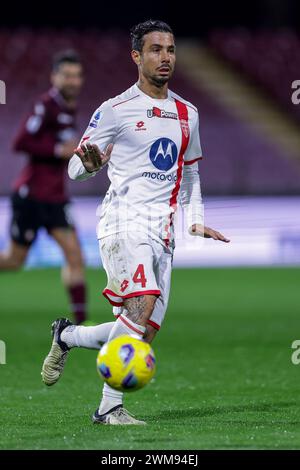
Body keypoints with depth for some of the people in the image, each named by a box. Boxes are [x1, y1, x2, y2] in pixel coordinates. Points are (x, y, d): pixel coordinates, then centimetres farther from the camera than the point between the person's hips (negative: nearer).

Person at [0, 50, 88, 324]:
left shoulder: (70, 106, 11)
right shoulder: (46, 104, -15)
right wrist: (59, 150, -23)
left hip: (55, 198, 8)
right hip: (31, 195, -8)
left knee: (75, 257, -3)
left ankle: (81, 320, -1)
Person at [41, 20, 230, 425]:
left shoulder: (187, 114, 16)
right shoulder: (115, 110, 0)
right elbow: (75, 168, 2)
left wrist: (195, 220, 19)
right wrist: (89, 164, -21)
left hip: (163, 231, 6)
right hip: (124, 219, -6)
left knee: (145, 332, -2)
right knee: (141, 304, -27)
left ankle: (66, 336, 23)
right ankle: (110, 407, -17)